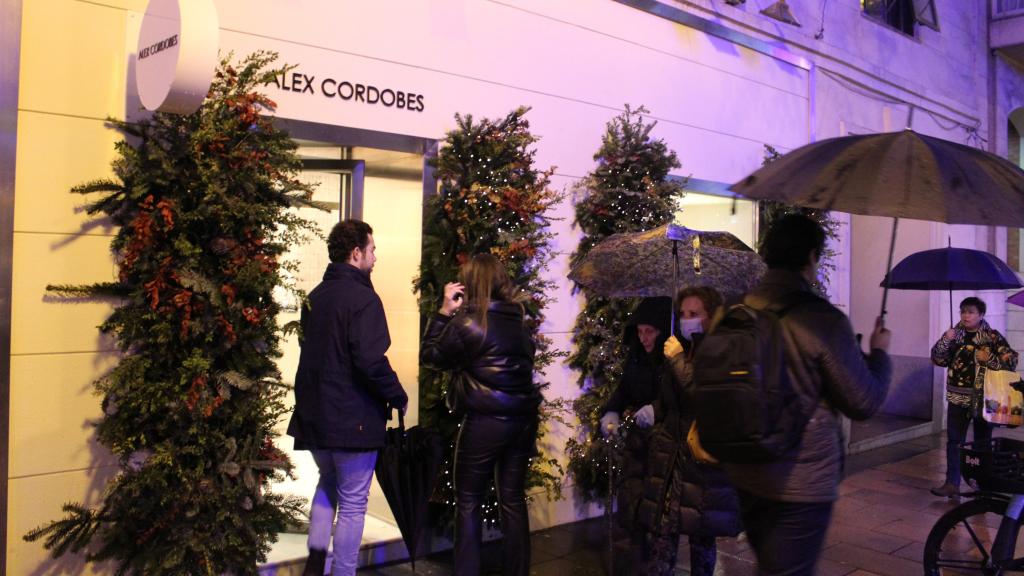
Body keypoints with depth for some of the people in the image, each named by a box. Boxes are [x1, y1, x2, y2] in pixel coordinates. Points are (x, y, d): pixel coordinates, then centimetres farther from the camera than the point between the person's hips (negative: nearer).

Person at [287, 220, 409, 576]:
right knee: (352, 503, 4)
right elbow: (371, 362, -23)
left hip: (314, 413, 8)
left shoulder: (315, 296, 10)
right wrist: (399, 398, -9)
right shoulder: (363, 299, -16)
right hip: (353, 417, -8)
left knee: (327, 484, 25)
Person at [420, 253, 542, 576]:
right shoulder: (517, 319, 4)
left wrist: (444, 312, 0)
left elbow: (430, 357, -2)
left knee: (469, 503, 8)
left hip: (485, 422, -6)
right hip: (523, 419, 6)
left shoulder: (467, 322, -13)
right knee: (513, 500, 14)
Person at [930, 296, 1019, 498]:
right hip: (957, 397, 3)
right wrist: (945, 340, -13)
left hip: (983, 398, -2)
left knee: (982, 442, 10)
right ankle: (952, 483, 6)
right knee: (954, 441, 2)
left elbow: (1011, 361, -7)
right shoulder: (954, 334, 5)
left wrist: (988, 359, -21)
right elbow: (939, 359, 1)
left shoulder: (992, 336, -4)